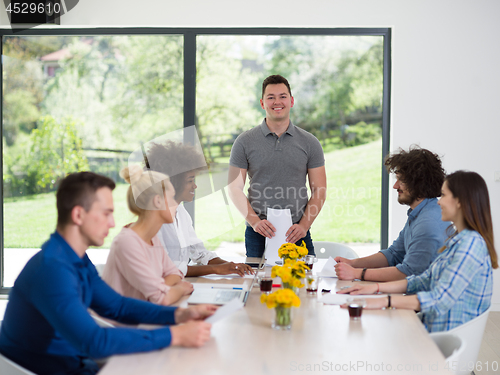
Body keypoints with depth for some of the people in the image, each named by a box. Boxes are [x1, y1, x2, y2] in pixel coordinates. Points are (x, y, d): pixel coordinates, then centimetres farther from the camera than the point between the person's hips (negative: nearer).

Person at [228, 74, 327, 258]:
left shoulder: (309, 143, 7)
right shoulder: (245, 141, 4)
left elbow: (319, 191, 5)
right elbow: (235, 188, 3)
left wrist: (303, 225, -9)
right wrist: (255, 221, -11)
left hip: (297, 235, 0)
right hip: (258, 236, 0)